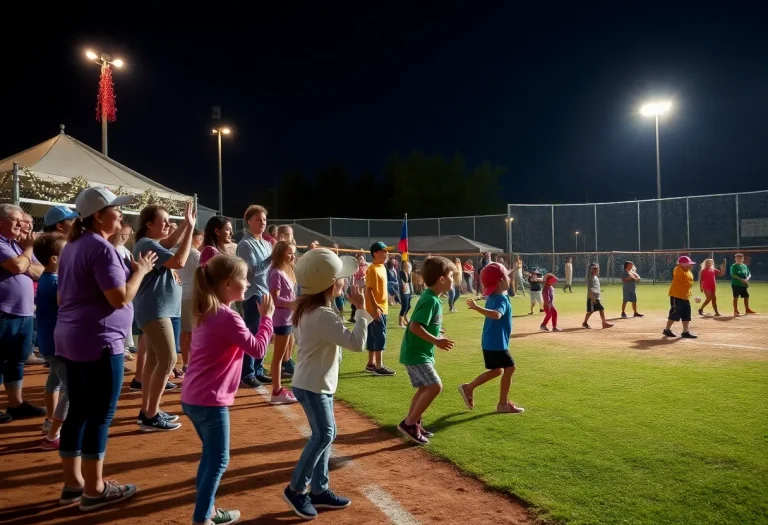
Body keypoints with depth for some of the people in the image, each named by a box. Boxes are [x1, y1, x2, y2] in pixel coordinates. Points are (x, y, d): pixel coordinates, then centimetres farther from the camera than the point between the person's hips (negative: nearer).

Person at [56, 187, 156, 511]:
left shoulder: (73, 246, 13)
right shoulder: (101, 247, -16)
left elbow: (62, 296, 19)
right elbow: (120, 298, -21)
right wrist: (141, 270, -8)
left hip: (71, 339, 9)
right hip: (99, 342, -9)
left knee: (78, 411, 14)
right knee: (100, 415, 0)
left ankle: (72, 484, 23)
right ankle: (94, 490, 9)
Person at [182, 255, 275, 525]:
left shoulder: (207, 313, 9)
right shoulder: (228, 317, -19)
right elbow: (258, 349, -17)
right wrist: (266, 317, -10)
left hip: (192, 397, 9)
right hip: (210, 401, -9)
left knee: (211, 456, 21)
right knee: (218, 461, 3)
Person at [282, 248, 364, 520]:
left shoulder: (308, 307, 5)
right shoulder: (323, 316, -26)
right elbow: (357, 343, -28)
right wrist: (362, 310, -20)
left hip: (319, 382, 10)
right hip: (312, 384, -10)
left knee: (325, 434, 14)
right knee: (323, 434, -8)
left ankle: (319, 490, 23)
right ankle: (296, 489, 5)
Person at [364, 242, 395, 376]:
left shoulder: (381, 268, 13)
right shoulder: (373, 269, -16)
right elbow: (369, 290, -20)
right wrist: (375, 307, -25)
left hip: (381, 308, 9)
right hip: (376, 309, -9)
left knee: (373, 337, 14)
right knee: (380, 337, -7)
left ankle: (371, 364, 22)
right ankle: (379, 367, -2)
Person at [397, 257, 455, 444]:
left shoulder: (432, 298, 8)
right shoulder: (431, 300, -21)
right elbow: (414, 326, -27)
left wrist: (435, 331, 13)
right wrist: (436, 341, -23)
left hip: (421, 351, 11)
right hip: (416, 352, -11)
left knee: (425, 388, 19)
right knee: (435, 387, -14)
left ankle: (413, 424, 30)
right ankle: (409, 423, -5)